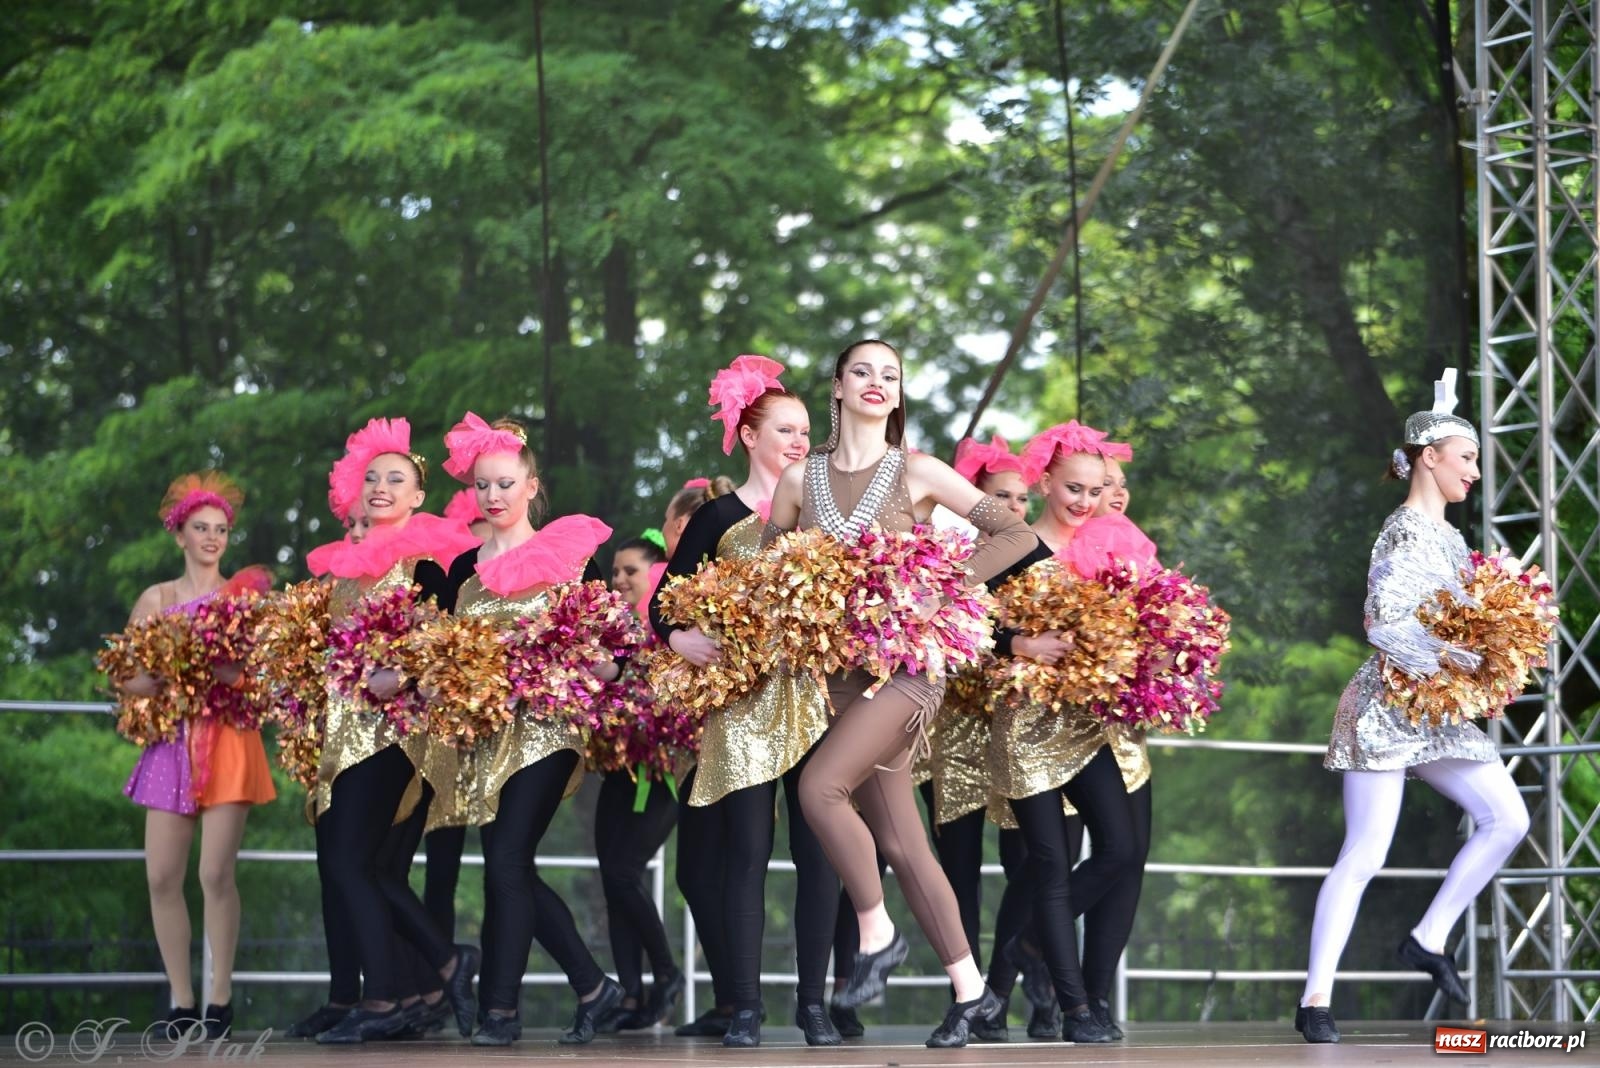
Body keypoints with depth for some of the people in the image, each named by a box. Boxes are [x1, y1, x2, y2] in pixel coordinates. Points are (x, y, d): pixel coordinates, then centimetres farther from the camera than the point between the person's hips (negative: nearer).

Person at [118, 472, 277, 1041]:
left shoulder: (246, 594, 7)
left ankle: (220, 999, -4)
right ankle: (181, 999, 5)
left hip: (228, 743, -2)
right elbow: (130, 678, 4)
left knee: (216, 874, -10)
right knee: (162, 877, -3)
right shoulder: (156, 599, 11)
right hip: (171, 743, 2)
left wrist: (230, 675, -18)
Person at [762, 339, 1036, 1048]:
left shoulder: (918, 473, 0)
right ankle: (971, 990, 13)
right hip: (842, 669, 4)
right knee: (898, 843, 3)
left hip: (910, 660, -4)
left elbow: (1017, 534, -1)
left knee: (820, 786, -24)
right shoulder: (799, 480, 9)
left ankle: (876, 934, -6)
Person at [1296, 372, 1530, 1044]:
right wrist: (1453, 661, -21)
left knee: (1507, 818, 0)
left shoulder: (1446, 536, 15)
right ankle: (1315, 1002, -5)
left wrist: (1479, 668, 5)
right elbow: (1386, 625, -22)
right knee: (1363, 855, -9)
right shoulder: (1408, 532, -12)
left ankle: (1429, 939, 8)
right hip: (1387, 706, -9)